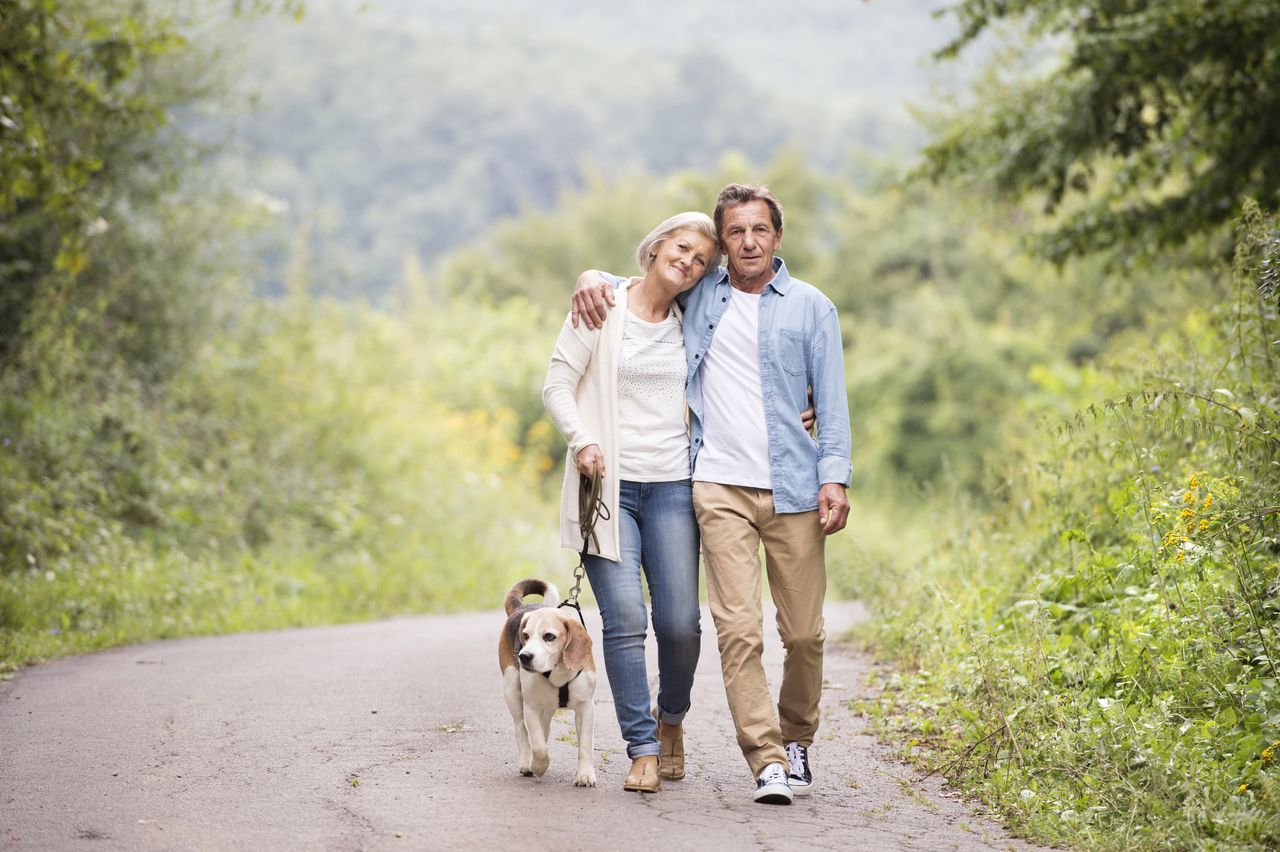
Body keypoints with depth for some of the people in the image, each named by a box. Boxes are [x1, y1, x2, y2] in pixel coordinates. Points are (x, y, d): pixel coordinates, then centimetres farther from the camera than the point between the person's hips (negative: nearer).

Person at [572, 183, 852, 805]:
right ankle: (766, 760, -11)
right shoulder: (700, 296, 13)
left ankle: (796, 740, 24)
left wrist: (835, 478, -5)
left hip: (793, 489, 0)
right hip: (720, 487, 1)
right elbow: (633, 284, 27)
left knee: (804, 632, 2)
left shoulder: (811, 307, 8)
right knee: (738, 629, -11)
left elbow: (831, 398, 6)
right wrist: (593, 278, 4)